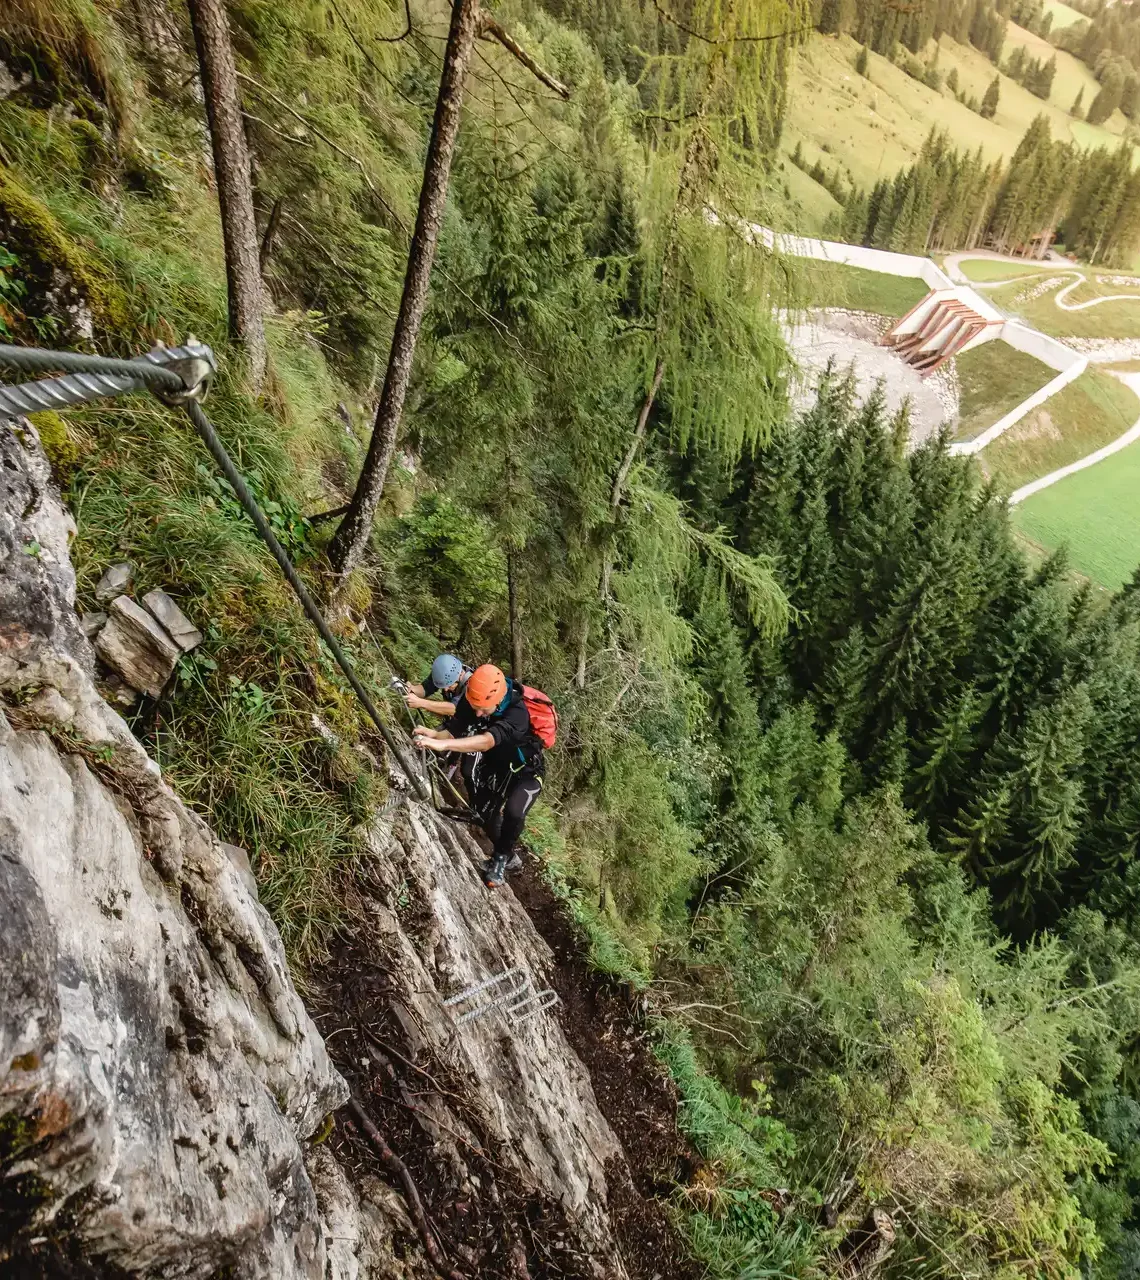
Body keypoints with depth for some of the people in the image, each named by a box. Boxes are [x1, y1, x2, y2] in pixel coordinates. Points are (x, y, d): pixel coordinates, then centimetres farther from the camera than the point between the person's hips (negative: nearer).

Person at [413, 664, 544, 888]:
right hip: (496, 767, 6)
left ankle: (501, 857, 1)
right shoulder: (471, 701, -20)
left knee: (513, 813, -28)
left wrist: (442, 744, -64)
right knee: (484, 813, 8)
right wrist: (434, 734, -43)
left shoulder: (517, 712, -40)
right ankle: (509, 857, 35)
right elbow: (453, 730, -20)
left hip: (526, 770, -6)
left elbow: (486, 741, -54)